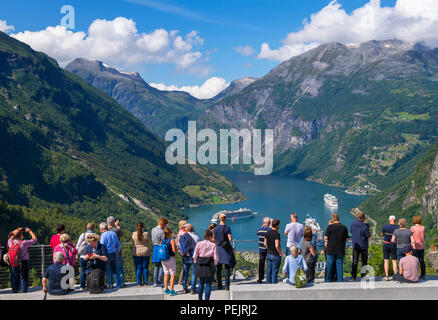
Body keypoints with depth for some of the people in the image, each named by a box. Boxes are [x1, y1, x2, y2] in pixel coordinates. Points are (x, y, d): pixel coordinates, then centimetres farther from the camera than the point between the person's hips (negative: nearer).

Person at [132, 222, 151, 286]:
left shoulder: (134, 234, -6)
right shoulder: (146, 234, -8)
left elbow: (133, 243, 8)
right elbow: (148, 243, 6)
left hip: (136, 253, 0)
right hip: (145, 252, 0)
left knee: (138, 268, 4)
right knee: (145, 267, 8)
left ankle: (139, 283, 2)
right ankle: (145, 282, 8)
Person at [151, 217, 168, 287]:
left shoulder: (153, 230, 7)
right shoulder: (162, 232, -17)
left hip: (155, 247, 7)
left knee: (156, 266, 14)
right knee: (162, 266, 3)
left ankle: (155, 282, 12)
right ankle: (159, 282, 0)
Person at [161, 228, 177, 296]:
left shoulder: (162, 241, 5)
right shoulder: (172, 240, -11)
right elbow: (174, 250, -17)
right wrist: (177, 249, 4)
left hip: (163, 259, 6)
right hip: (171, 258, -6)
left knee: (166, 274, 17)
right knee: (173, 275, 2)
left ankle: (166, 289, 20)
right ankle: (171, 291, -1)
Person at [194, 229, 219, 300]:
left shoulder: (199, 244, -1)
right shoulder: (213, 245, -8)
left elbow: (195, 256, 2)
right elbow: (216, 258, -8)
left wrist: (196, 263, 16)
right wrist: (214, 264, 9)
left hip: (200, 265, 3)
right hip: (209, 266, -3)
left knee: (201, 283, 19)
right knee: (208, 284, 6)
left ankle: (200, 298, 24)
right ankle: (207, 299, 6)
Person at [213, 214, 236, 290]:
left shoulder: (215, 228, 3)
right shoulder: (227, 228, -9)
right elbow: (230, 239, -13)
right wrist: (231, 237, 8)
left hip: (218, 248, 4)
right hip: (226, 249, -4)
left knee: (218, 268, 10)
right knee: (227, 268, 1)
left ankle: (219, 285, 13)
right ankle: (227, 285, -3)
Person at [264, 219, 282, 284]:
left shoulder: (267, 233, 4)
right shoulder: (277, 234, -19)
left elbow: (265, 244, 11)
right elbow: (277, 246, -24)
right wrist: (280, 253, -10)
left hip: (268, 254, 7)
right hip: (275, 255, -7)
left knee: (269, 271, 13)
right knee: (274, 272, 0)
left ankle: (268, 283, 19)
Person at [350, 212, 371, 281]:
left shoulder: (353, 224, -2)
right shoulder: (365, 226, -13)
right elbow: (368, 236, -9)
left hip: (355, 245, 3)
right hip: (363, 246, -3)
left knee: (355, 261, 8)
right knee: (364, 261, 8)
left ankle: (353, 276, 6)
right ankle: (363, 276, 7)